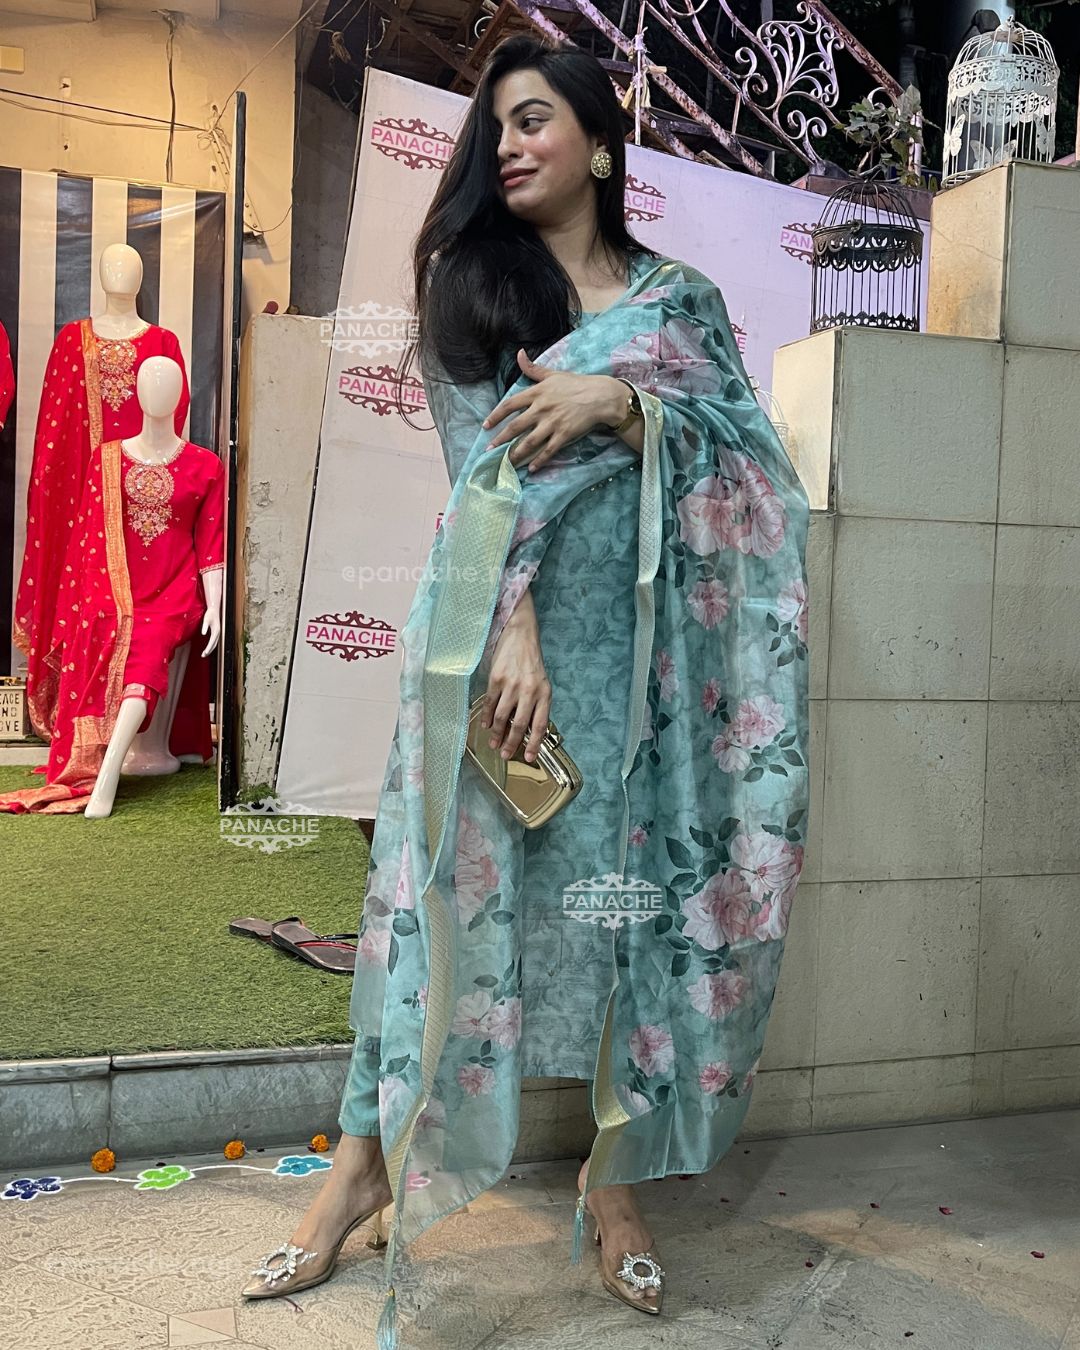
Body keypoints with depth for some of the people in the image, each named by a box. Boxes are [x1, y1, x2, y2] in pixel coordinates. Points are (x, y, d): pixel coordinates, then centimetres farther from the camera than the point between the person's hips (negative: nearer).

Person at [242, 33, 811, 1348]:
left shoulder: (679, 293, 12)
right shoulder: (469, 280, 9)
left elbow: (751, 448, 1)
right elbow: (478, 462, -4)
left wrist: (613, 397, -14)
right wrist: (513, 627, -17)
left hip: (638, 636, 1)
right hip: (500, 621, -1)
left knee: (638, 884, 4)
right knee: (452, 877, 0)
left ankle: (615, 1172, 20)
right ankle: (369, 1159, 14)